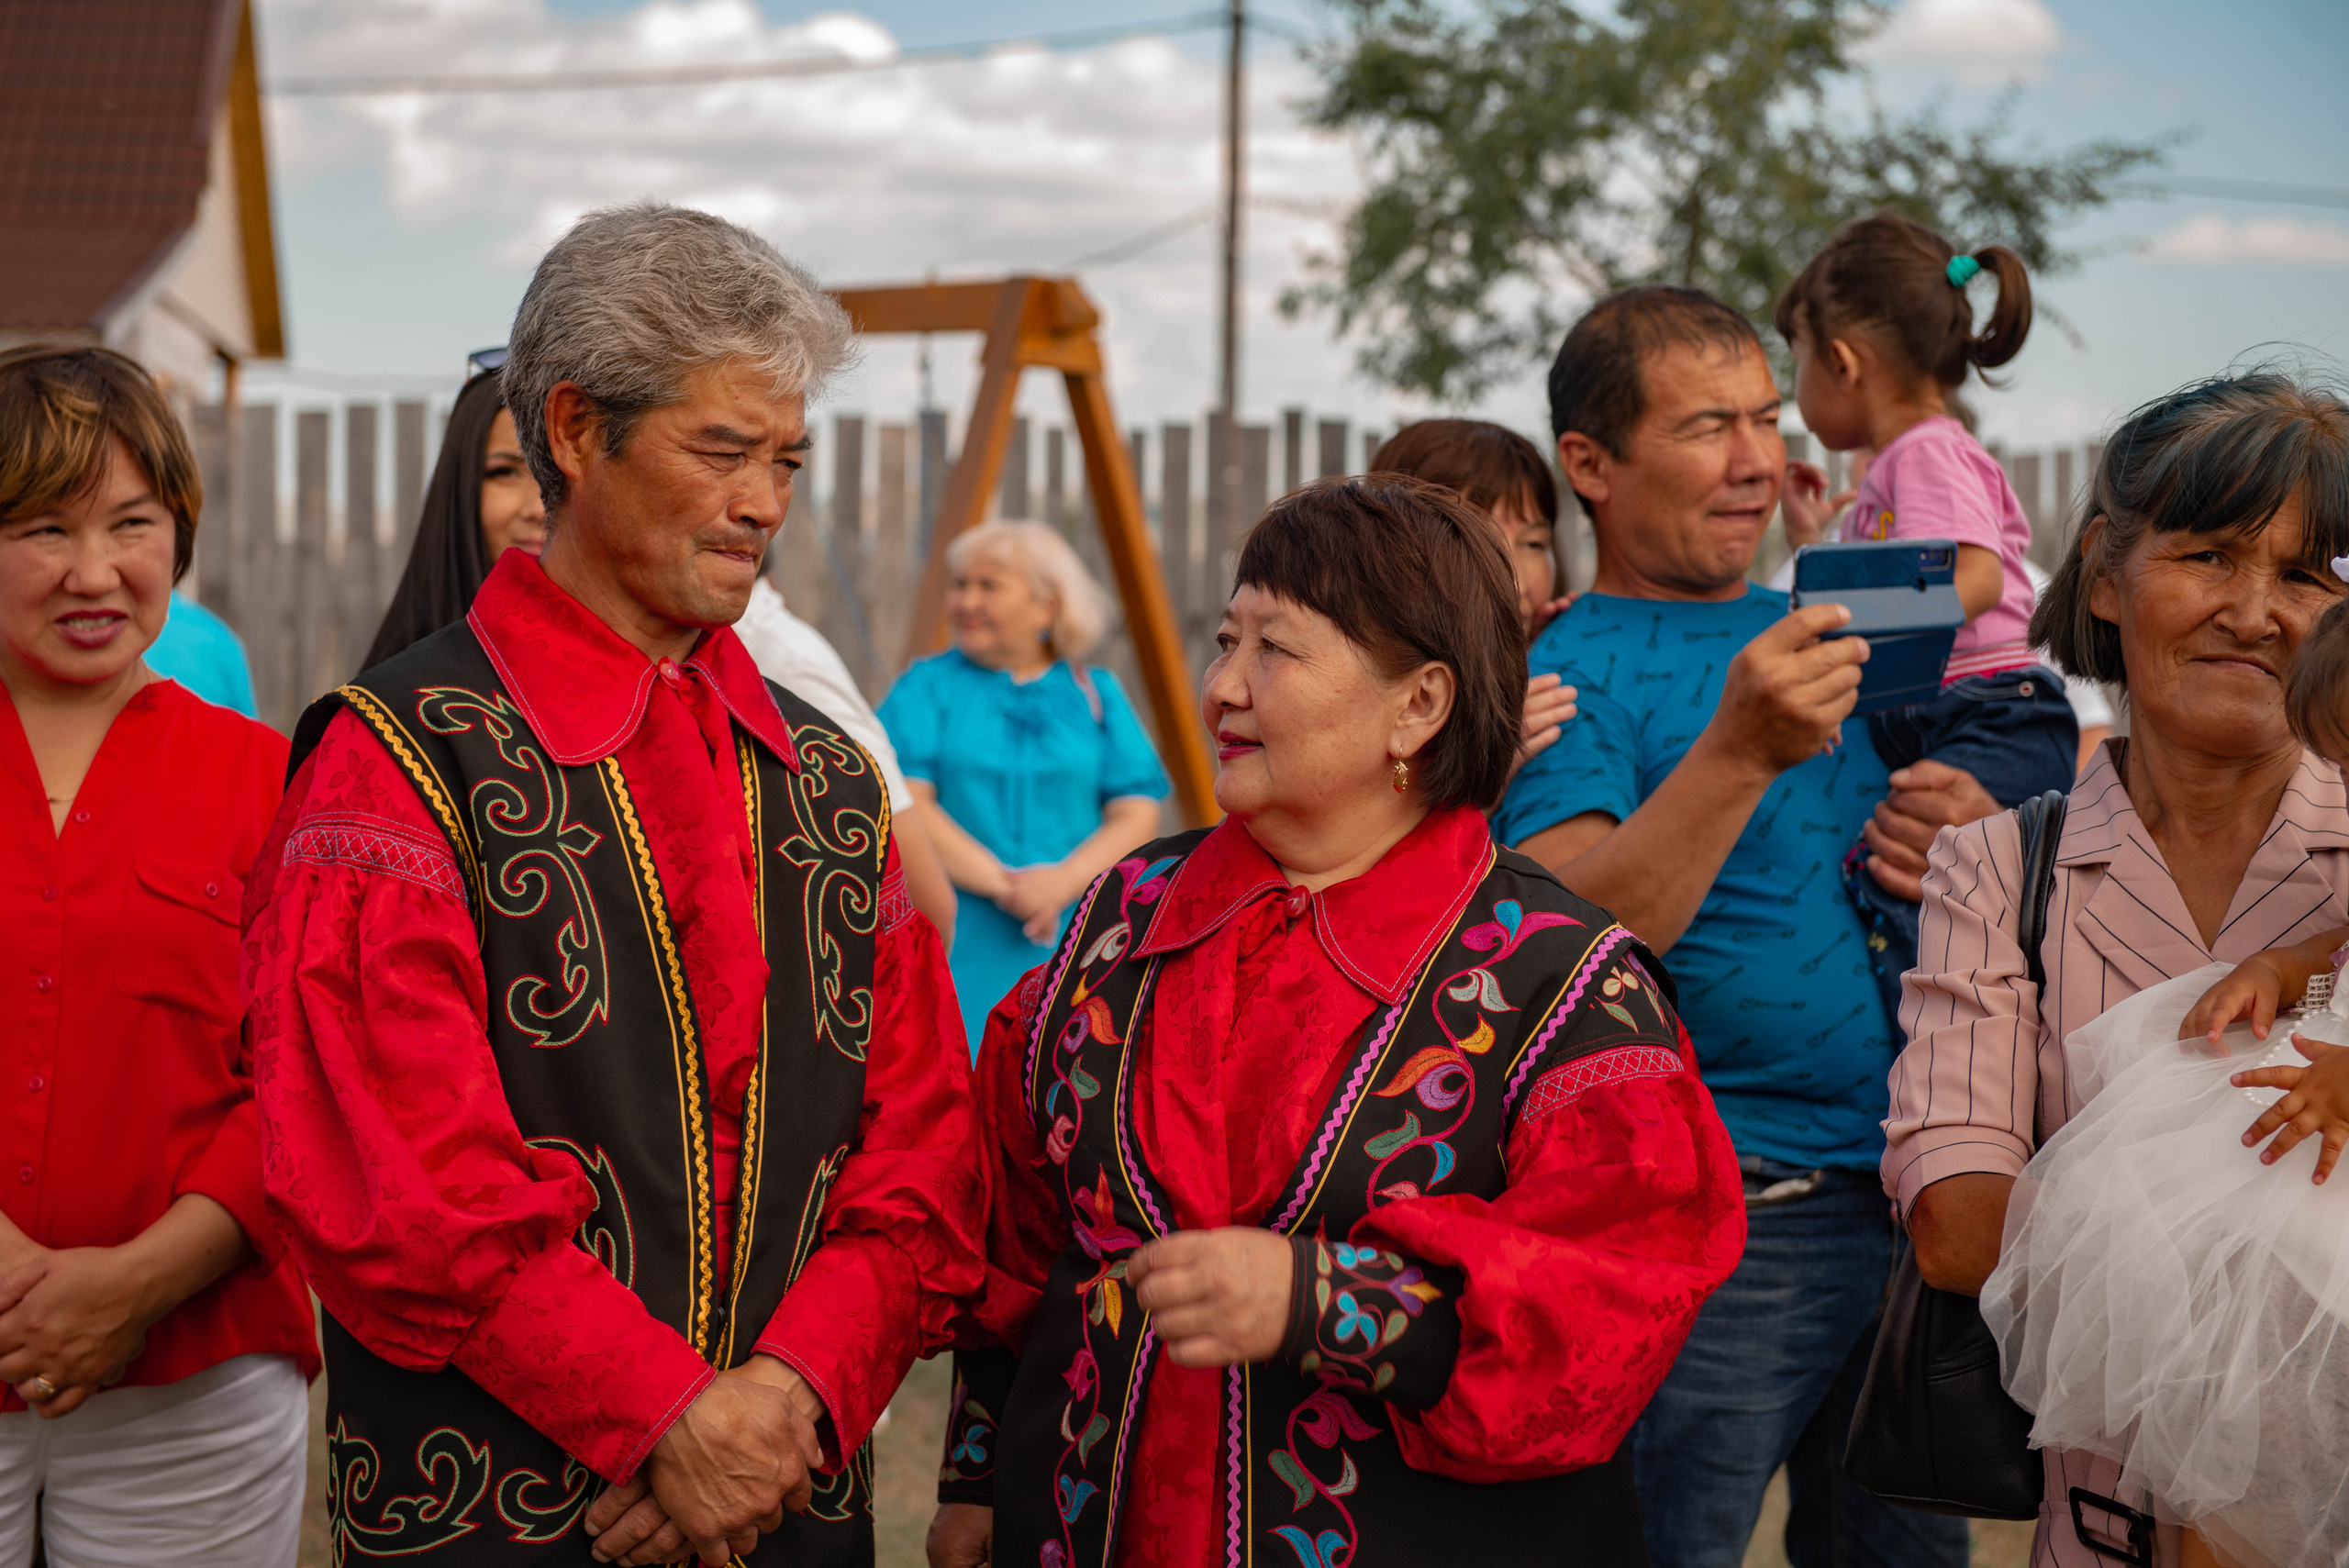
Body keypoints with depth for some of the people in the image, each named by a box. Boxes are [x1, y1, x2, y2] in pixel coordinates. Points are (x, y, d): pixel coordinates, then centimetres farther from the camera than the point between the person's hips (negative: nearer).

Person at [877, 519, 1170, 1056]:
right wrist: (1003, 885, -16)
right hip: (957, 951, -2)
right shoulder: (928, 685, 5)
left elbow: (1137, 815, 3)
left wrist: (1063, 881, -15)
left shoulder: (1096, 693, 9)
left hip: (1077, 949, 2)